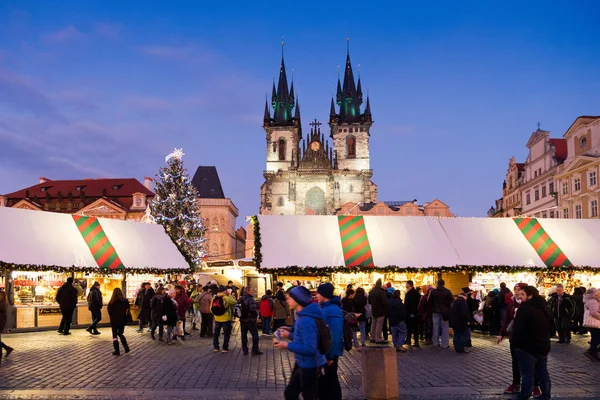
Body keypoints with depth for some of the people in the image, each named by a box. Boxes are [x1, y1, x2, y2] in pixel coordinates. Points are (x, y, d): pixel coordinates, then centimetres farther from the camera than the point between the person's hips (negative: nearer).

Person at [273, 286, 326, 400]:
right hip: (303, 363, 10)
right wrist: (290, 334, 5)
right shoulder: (303, 316, 4)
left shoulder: (306, 320, -28)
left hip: (309, 366, -10)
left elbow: (310, 349, -31)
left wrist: (287, 345, -25)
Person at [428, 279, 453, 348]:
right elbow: (452, 301, -7)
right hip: (445, 312, -2)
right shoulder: (447, 291, -8)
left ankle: (436, 343, 13)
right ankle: (445, 344, 2)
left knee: (436, 328, 10)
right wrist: (447, 306, 7)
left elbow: (429, 301, 0)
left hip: (435, 312, 2)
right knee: (445, 328, 3)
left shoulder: (433, 291, -3)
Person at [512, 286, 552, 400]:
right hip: (543, 346, 8)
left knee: (527, 373, -3)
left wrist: (515, 343, -9)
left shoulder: (525, 308, -18)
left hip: (527, 346, -8)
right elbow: (550, 327, 21)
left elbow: (518, 329, -21)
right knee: (543, 372, 17)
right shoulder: (545, 308, 11)